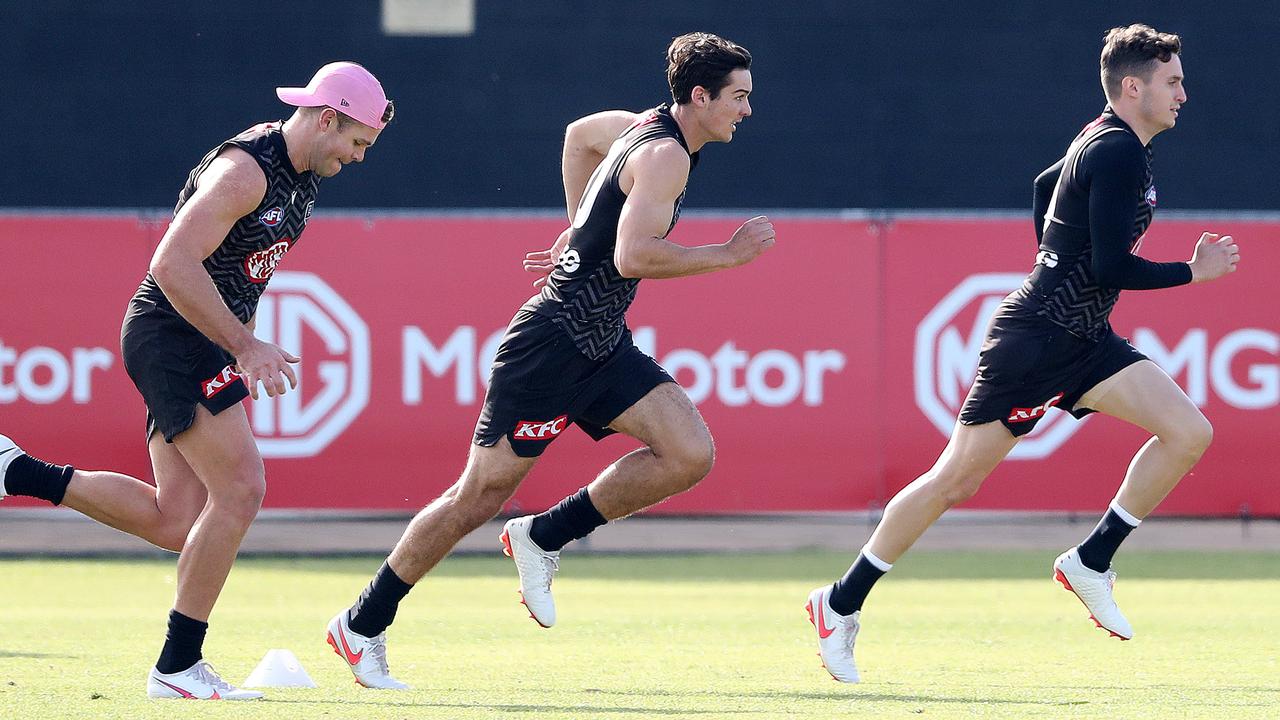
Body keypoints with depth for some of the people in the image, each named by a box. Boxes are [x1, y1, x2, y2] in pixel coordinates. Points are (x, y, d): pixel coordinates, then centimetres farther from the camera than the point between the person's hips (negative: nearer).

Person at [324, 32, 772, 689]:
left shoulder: (644, 129, 10)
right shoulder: (665, 154, -18)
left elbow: (579, 133, 31)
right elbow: (632, 257, -30)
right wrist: (728, 254, -22)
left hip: (602, 347, 9)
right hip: (553, 343, -9)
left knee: (690, 455, -9)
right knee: (479, 497, -2)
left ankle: (543, 537, 3)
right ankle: (362, 625, 11)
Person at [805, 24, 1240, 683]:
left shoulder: (1104, 142, 12)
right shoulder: (1118, 154, -18)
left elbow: (1044, 186, 31)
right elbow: (1112, 268, -24)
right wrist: (1192, 272, -12)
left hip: (1083, 340, 9)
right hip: (1033, 340, -9)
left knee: (1189, 432, -8)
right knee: (957, 479, -2)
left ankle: (1091, 562, 0)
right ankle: (841, 603, 11)